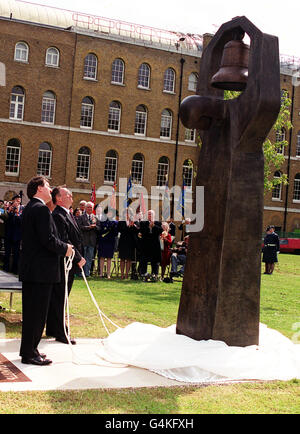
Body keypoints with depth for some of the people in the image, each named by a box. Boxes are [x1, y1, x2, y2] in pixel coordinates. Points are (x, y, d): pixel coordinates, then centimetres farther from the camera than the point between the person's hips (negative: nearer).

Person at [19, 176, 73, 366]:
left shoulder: (29, 208, 16)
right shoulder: (41, 208, -16)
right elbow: (48, 239, -22)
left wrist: (63, 246, 13)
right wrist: (64, 248, -6)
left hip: (29, 269, 10)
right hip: (42, 270, -10)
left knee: (31, 310, 16)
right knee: (38, 311, -3)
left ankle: (29, 349, 25)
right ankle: (29, 353, 3)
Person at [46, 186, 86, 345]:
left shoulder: (68, 214, 16)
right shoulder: (58, 216, -17)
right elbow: (64, 242, -23)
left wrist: (79, 257, 12)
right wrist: (78, 258, -19)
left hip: (70, 265, 10)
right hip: (62, 264, -10)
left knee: (57, 298, 16)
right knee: (59, 298, -1)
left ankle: (52, 329, 26)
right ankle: (60, 333, 6)